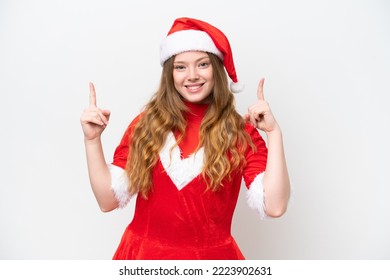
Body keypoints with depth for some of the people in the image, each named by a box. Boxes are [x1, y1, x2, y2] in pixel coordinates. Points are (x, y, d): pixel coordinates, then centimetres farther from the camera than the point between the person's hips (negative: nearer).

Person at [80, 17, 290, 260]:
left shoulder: (240, 132, -7)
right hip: (144, 254, 1)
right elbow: (109, 200, -4)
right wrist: (92, 139, -13)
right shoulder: (145, 125, -3)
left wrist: (274, 132, -20)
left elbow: (274, 206, -18)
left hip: (211, 257, -1)